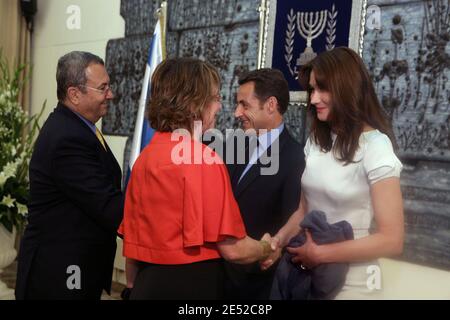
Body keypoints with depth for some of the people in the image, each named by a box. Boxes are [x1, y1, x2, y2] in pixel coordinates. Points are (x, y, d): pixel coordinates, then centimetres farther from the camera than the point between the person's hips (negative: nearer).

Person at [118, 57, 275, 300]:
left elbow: (132, 234, 9)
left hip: (148, 283, 7)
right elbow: (232, 248, -18)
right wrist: (267, 248, 1)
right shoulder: (203, 157, -18)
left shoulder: (144, 157, 4)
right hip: (195, 284, -6)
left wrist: (133, 285, 19)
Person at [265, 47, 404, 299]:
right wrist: (278, 240, -9)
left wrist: (321, 253, -16)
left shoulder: (375, 146, -16)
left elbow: (392, 240, -18)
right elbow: (304, 208, 9)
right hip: (310, 271, 6)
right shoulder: (316, 140, 4)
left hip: (351, 280, -6)